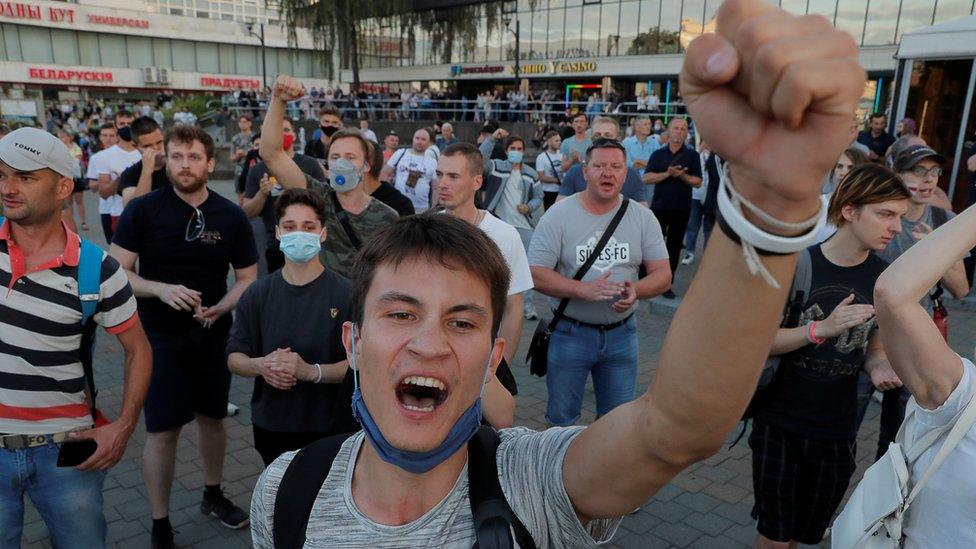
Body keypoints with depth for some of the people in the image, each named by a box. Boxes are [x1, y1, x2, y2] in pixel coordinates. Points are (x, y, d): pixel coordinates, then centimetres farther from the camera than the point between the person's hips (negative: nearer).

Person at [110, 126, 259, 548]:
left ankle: (213, 495, 39)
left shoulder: (231, 217, -4)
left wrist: (220, 308, -17)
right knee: (162, 431, 1)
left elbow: (247, 278, 1)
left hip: (213, 335, 3)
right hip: (159, 337, -2)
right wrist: (161, 290, -25)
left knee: (212, 417, 16)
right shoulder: (142, 209, -9)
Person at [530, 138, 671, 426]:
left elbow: (663, 274, 0)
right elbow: (536, 274, -13)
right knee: (561, 421, 12)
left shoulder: (643, 217, 0)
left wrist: (636, 290, -22)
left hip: (621, 334, 3)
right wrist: (583, 289, -27)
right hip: (570, 333, -2)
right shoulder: (559, 215, -9)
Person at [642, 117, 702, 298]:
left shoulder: (692, 155, 4)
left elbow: (698, 182, -1)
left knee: (674, 247, 7)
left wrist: (681, 175, -18)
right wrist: (667, 174, -18)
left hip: (681, 209, 0)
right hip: (659, 206, 0)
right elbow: (647, 178, -4)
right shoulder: (658, 154, 6)